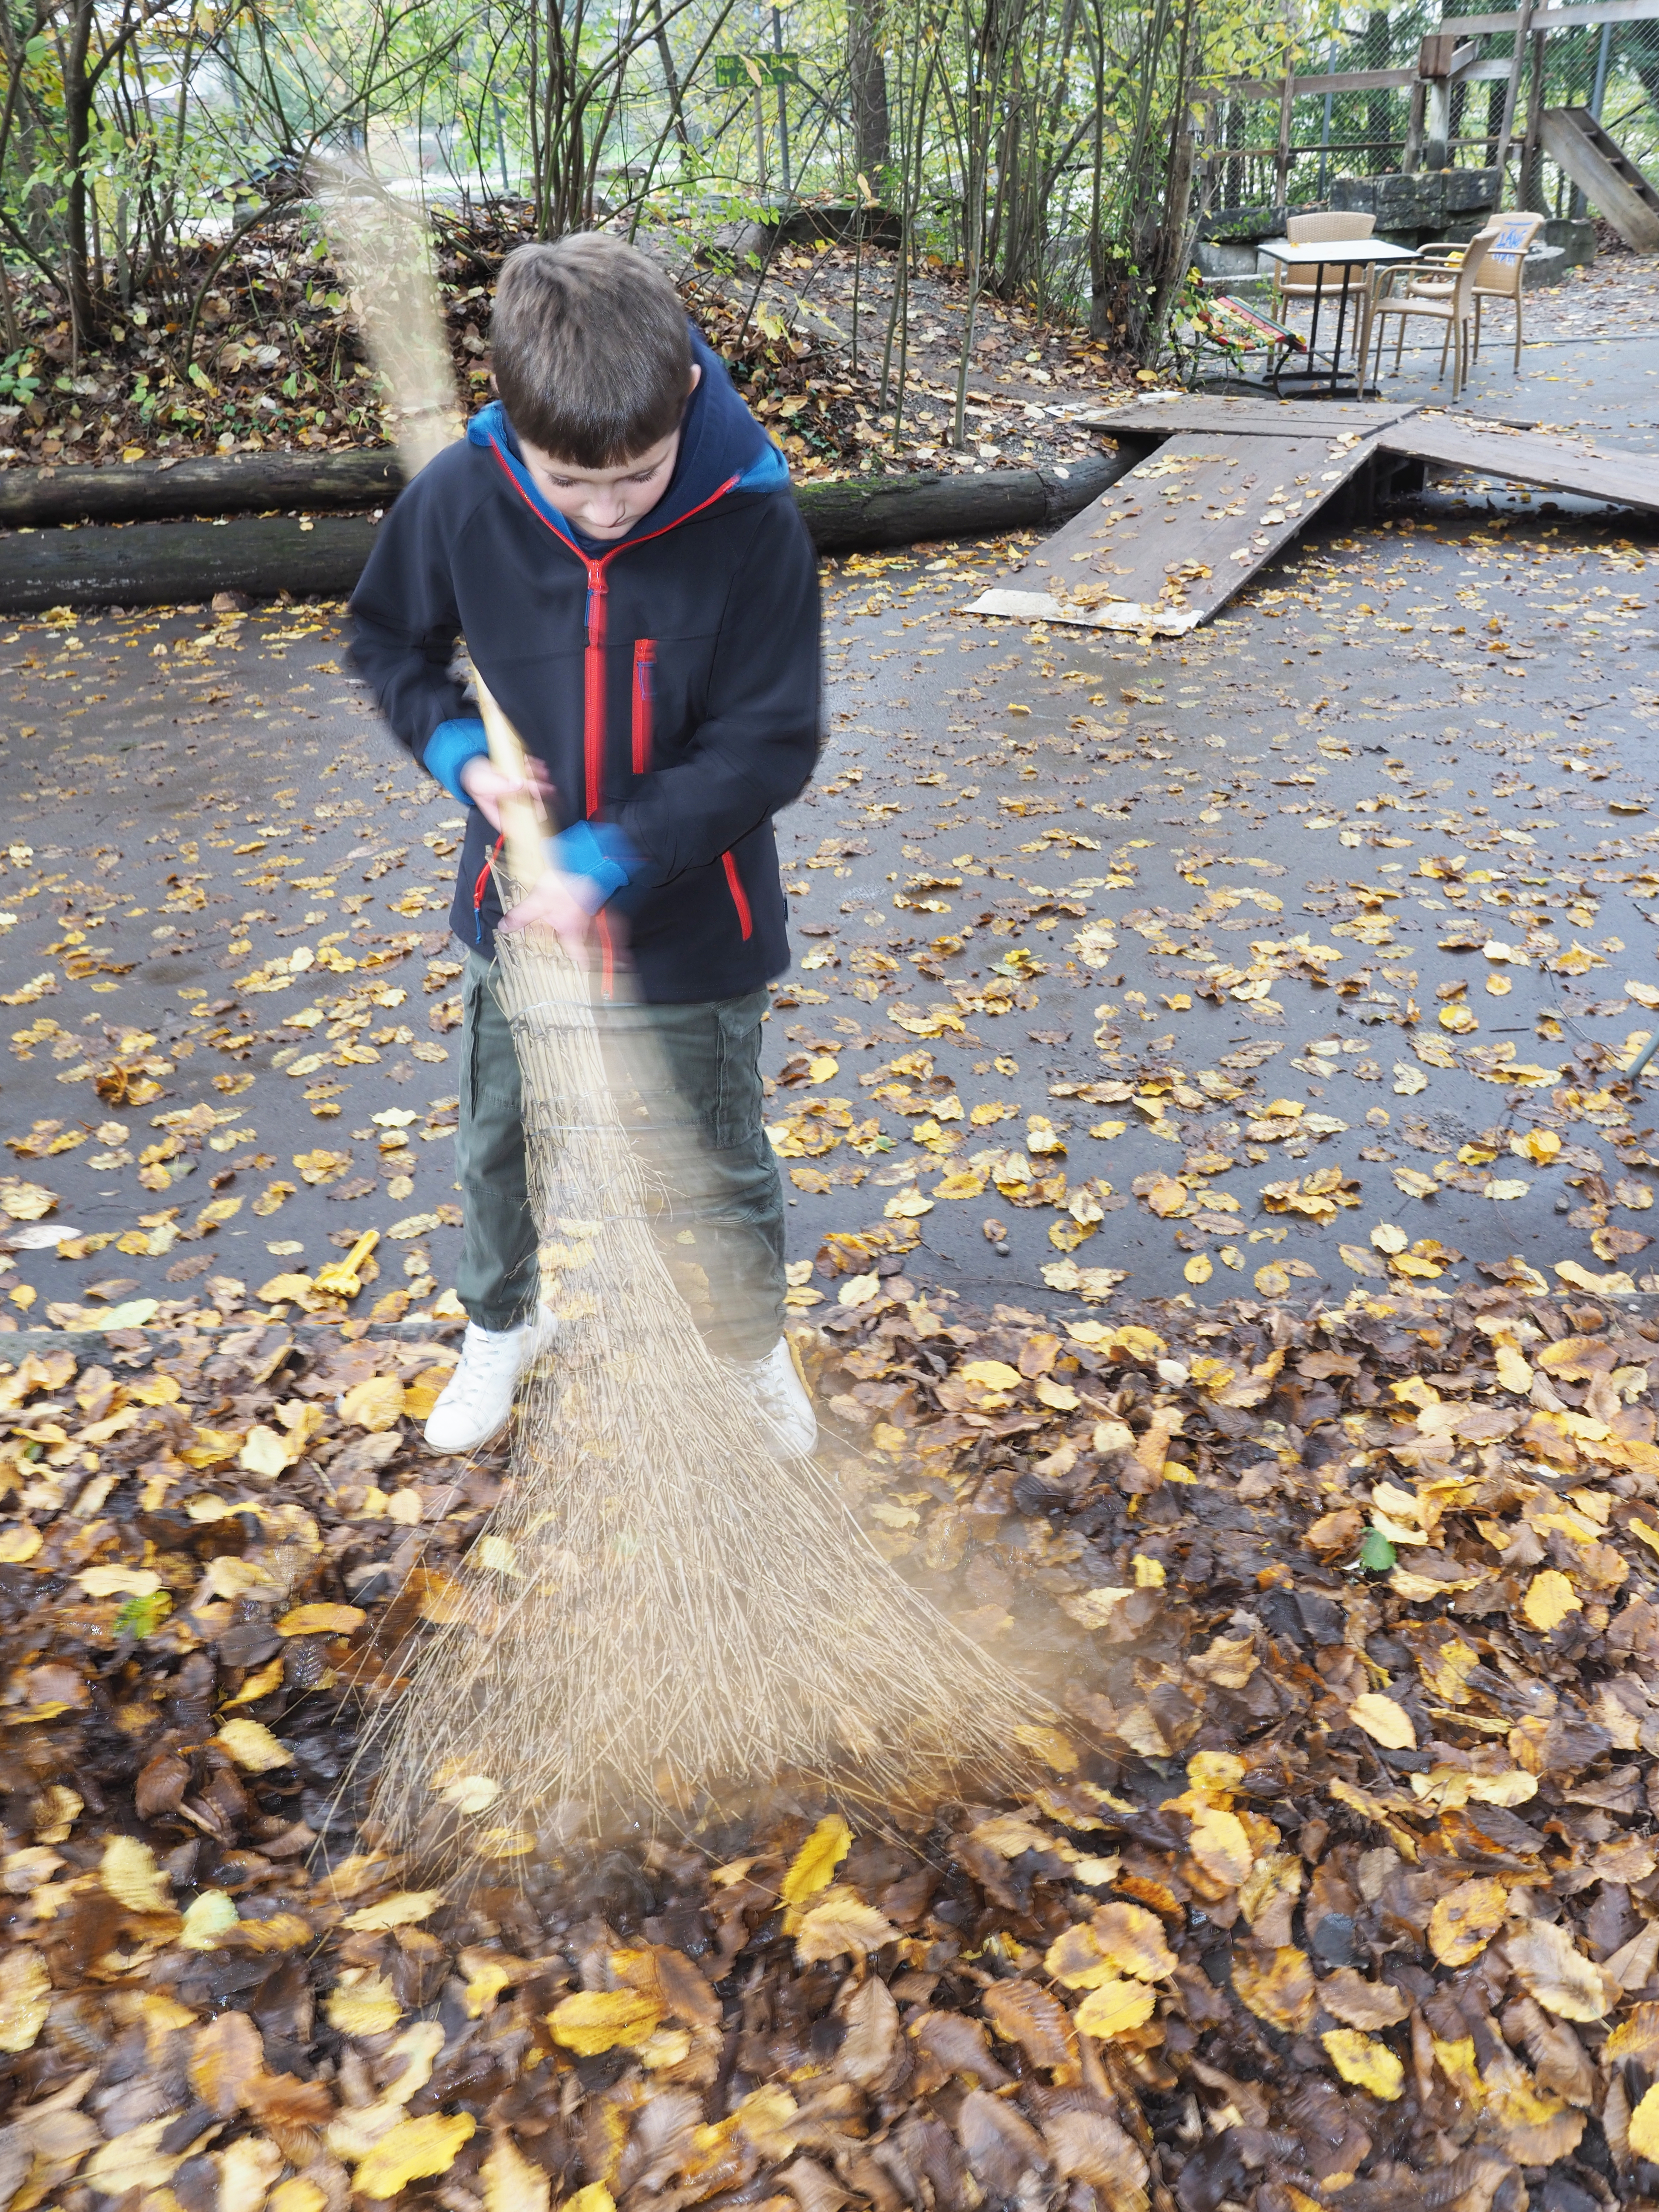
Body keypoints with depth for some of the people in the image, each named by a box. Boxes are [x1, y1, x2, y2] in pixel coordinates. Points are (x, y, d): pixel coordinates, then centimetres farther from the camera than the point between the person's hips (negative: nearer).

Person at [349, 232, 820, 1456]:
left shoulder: (752, 518, -22)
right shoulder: (461, 497, -15)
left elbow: (769, 746, -19)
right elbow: (391, 638, 4)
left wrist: (609, 863, -25)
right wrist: (461, 750, -15)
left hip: (693, 920, -2)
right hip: (521, 899, 3)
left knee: (720, 1159, 15)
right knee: (500, 1139, 21)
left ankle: (756, 1349, 43)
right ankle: (502, 1322, 50)